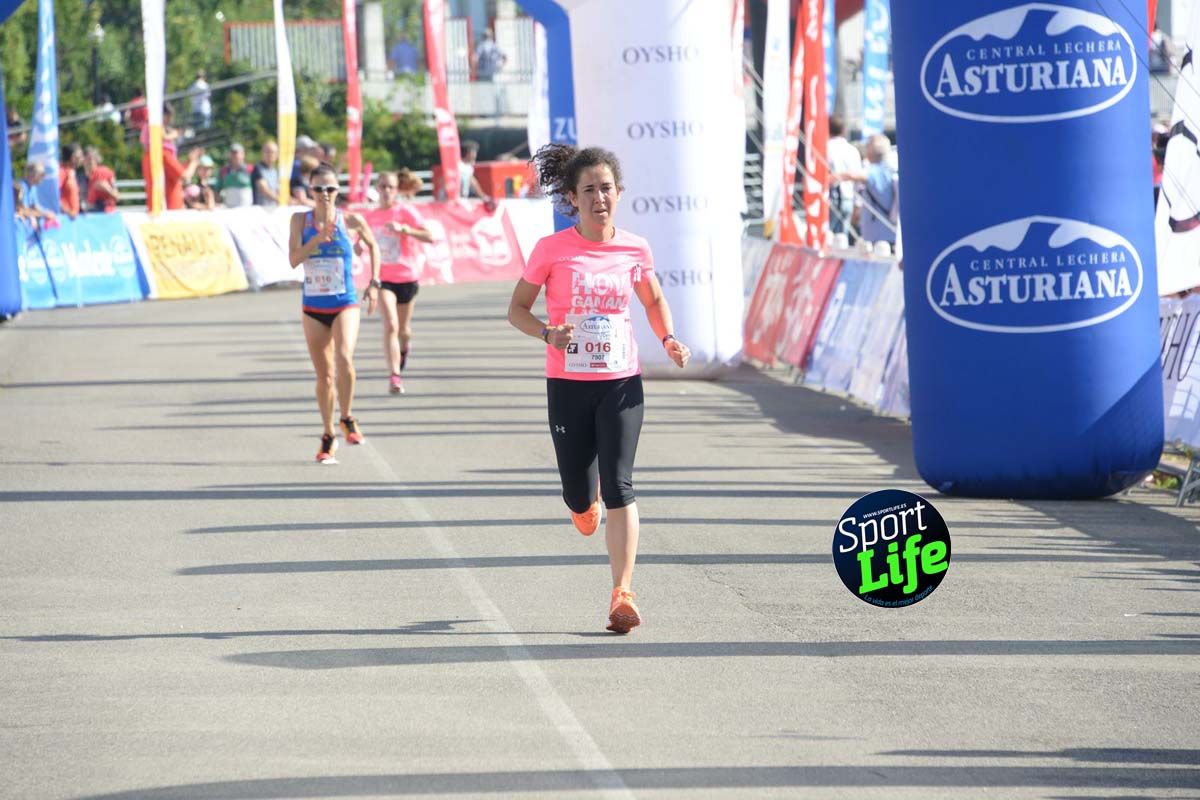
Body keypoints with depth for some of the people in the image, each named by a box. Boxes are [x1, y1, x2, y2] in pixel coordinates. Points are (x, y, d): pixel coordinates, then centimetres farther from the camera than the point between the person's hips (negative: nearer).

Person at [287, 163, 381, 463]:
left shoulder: (352, 221, -3)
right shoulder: (301, 220, 0)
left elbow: (373, 246, 14)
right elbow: (293, 259, -10)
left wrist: (374, 283, 7)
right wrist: (317, 238, -22)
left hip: (345, 305, -2)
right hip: (313, 307, 2)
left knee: (344, 359, -26)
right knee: (324, 375, 8)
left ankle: (347, 418, -5)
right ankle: (328, 436, 22)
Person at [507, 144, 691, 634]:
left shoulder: (634, 250, 1)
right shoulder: (552, 250, -6)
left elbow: (654, 301, 19)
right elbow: (517, 308, 1)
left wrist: (668, 340, 0)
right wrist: (547, 333, -19)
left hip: (621, 382, 0)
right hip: (567, 385, 0)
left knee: (619, 487, -13)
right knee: (579, 494, 6)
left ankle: (622, 595, -15)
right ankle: (584, 502, 47)